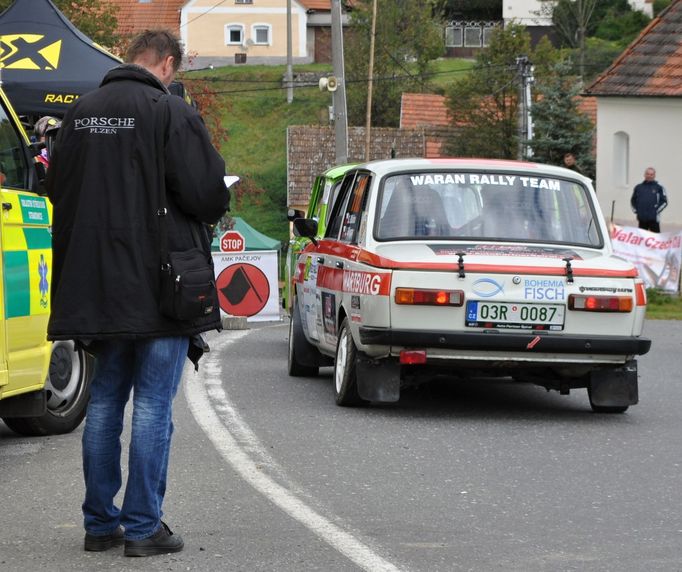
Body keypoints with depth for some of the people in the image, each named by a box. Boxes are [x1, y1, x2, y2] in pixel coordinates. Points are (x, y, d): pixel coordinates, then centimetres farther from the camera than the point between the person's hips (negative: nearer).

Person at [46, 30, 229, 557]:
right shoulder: (170, 113, -12)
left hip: (97, 288, 6)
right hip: (157, 285, -6)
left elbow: (59, 190, 14)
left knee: (105, 400, 14)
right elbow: (208, 196, -15)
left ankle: (100, 523, 18)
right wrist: (212, 210, 7)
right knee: (154, 404, 0)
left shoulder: (80, 113, 8)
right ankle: (143, 527, 0)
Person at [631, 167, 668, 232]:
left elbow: (664, 201, 0)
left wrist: (657, 211, -7)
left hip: (654, 219, -4)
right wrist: (635, 211, 8)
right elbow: (633, 200, 20)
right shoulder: (638, 187, 11)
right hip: (642, 219, 4)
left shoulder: (659, 187, 1)